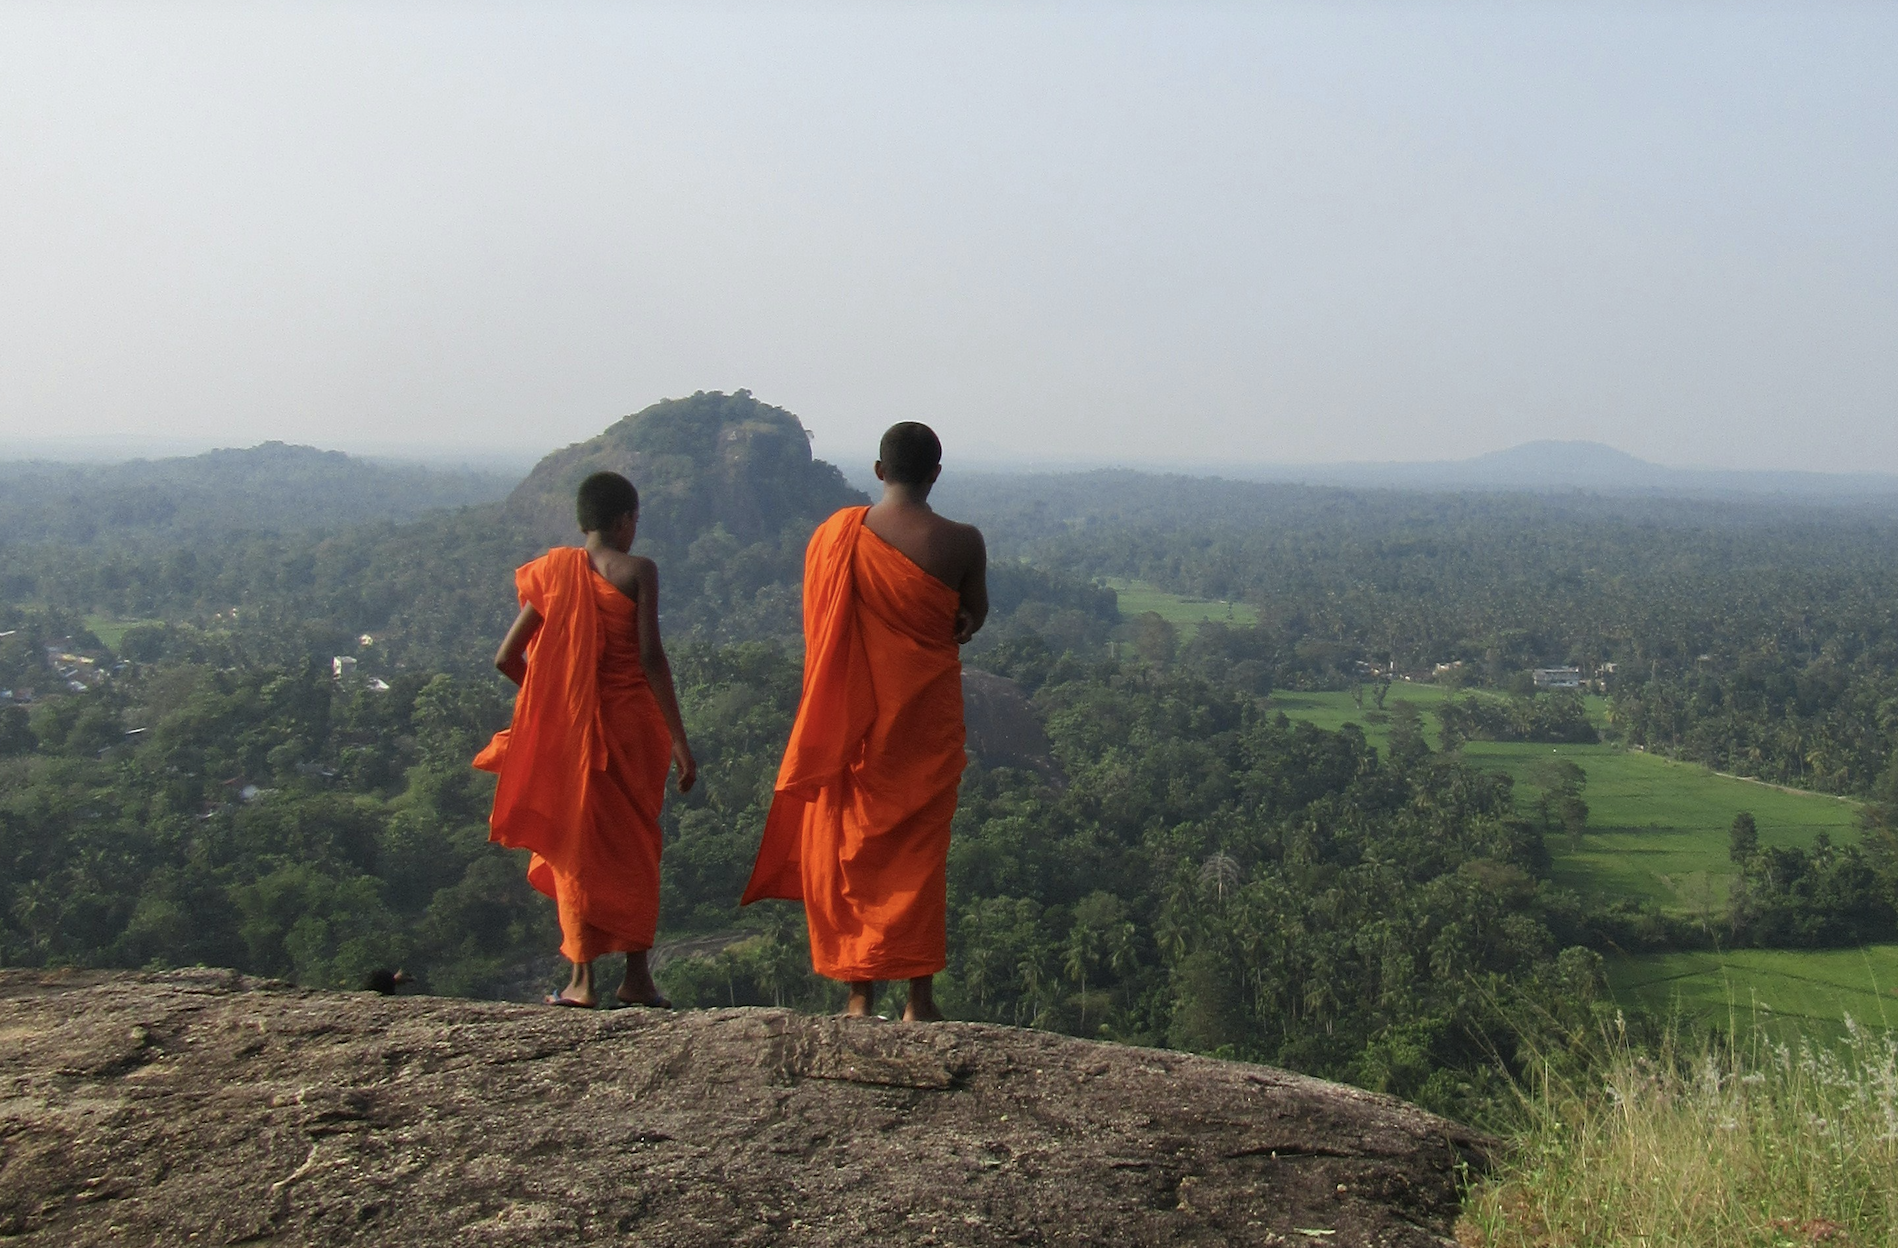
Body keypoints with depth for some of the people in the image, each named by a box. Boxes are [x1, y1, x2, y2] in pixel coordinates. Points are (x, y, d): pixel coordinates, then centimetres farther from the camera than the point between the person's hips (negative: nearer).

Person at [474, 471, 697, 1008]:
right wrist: (679, 740, -12)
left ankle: (582, 979, 10)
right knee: (634, 847, 12)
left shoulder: (554, 571, 3)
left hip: (568, 728, 2)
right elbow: (650, 656, -15)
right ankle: (637, 974, 11)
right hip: (631, 722, -2)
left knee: (576, 847, 12)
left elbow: (507, 658, 2)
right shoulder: (637, 571, -6)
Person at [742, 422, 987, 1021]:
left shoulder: (835, 534, -5)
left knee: (847, 848, 11)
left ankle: (860, 995, 14)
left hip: (851, 719, 1)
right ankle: (919, 997, 10)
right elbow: (973, 617, 5)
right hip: (925, 715, -1)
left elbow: (818, 628, 4)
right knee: (918, 850, 8)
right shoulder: (960, 542, -10)